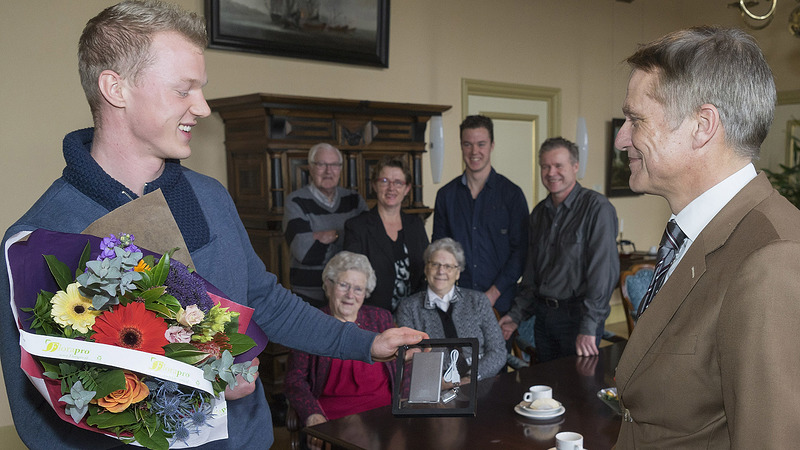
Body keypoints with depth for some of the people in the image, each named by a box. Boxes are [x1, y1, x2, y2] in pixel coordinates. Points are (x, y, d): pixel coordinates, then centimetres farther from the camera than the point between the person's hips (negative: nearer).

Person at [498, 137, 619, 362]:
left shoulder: (597, 207, -12)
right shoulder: (539, 212, 11)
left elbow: (605, 270, -19)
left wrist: (588, 327, -25)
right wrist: (517, 314, 11)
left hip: (577, 316, -6)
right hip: (543, 316, 7)